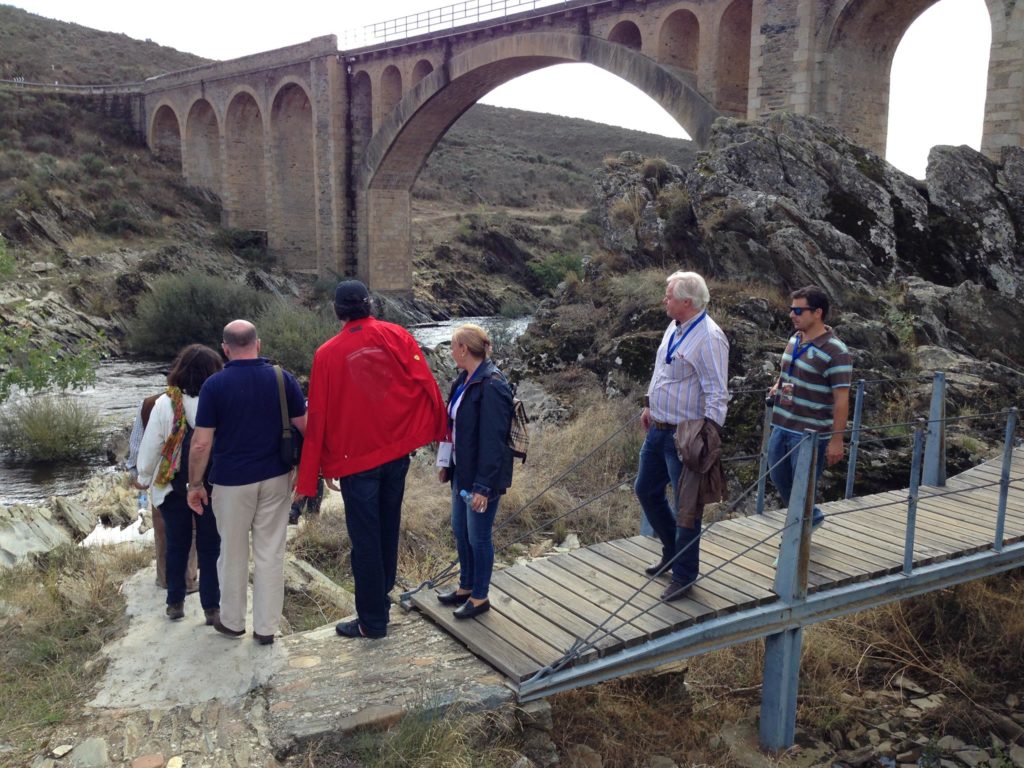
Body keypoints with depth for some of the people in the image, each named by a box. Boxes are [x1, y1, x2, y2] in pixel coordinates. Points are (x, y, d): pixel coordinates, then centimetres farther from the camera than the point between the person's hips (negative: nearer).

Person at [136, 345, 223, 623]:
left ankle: (175, 603, 27)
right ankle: (211, 607, 15)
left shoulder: (164, 404, -11)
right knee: (209, 547, 10)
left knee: (176, 545, 16)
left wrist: (145, 478, 12)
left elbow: (150, 446, -3)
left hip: (173, 487, 2)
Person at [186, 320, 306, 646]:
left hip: (233, 481, -1)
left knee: (233, 554, 14)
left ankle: (232, 621, 29)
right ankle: (266, 627, 14)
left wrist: (195, 483, 2)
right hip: (276, 477, 2)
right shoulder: (282, 378, -3)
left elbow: (201, 442, -9)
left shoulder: (214, 385, -9)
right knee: (270, 553, 8)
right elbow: (305, 426, -2)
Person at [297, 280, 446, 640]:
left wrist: (309, 474, 3)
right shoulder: (397, 336, -4)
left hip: (355, 455, -3)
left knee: (365, 538, 5)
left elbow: (317, 416, -5)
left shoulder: (327, 353, -7)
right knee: (387, 529, 19)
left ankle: (372, 620, 13)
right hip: (398, 449, 3)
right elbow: (426, 384, -7)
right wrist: (438, 429, 6)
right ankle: (381, 596, 33)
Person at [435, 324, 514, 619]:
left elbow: (492, 441, -23)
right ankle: (466, 587, 38)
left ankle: (480, 598, 23)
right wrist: (446, 464, 18)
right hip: (462, 471, 9)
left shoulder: (492, 387, -23)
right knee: (460, 531, 20)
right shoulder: (463, 381, 6)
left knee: (478, 536, 5)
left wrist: (483, 486, -22)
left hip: (482, 476, -9)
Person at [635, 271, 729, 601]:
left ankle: (684, 574, 17)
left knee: (687, 505, 3)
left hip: (685, 435, -10)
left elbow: (717, 393, -22)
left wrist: (710, 435, -24)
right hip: (658, 429, 10)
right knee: (646, 490, 20)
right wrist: (649, 406, 24)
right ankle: (673, 549, 38)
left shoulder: (708, 338, -21)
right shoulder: (674, 328, 9)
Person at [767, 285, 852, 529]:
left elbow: (842, 400, -18)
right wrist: (778, 385, 3)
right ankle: (812, 517, 42)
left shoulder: (836, 352, -18)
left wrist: (837, 440, -18)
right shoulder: (794, 339, 6)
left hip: (811, 433, -8)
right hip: (781, 427, 8)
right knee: (779, 479, 19)